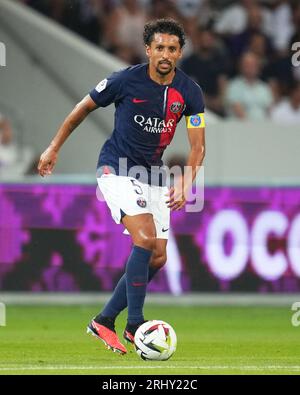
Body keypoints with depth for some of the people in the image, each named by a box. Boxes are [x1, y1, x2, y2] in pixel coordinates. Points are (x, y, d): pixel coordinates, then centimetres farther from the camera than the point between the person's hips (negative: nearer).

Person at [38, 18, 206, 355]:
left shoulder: (190, 93, -6)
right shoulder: (126, 80, -15)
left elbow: (197, 146, -4)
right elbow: (84, 107, 1)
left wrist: (185, 183, -21)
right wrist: (54, 147, 6)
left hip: (152, 174, 6)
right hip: (116, 168, -5)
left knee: (158, 257, 2)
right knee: (145, 238, -24)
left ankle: (104, 321, 12)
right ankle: (135, 324, -19)